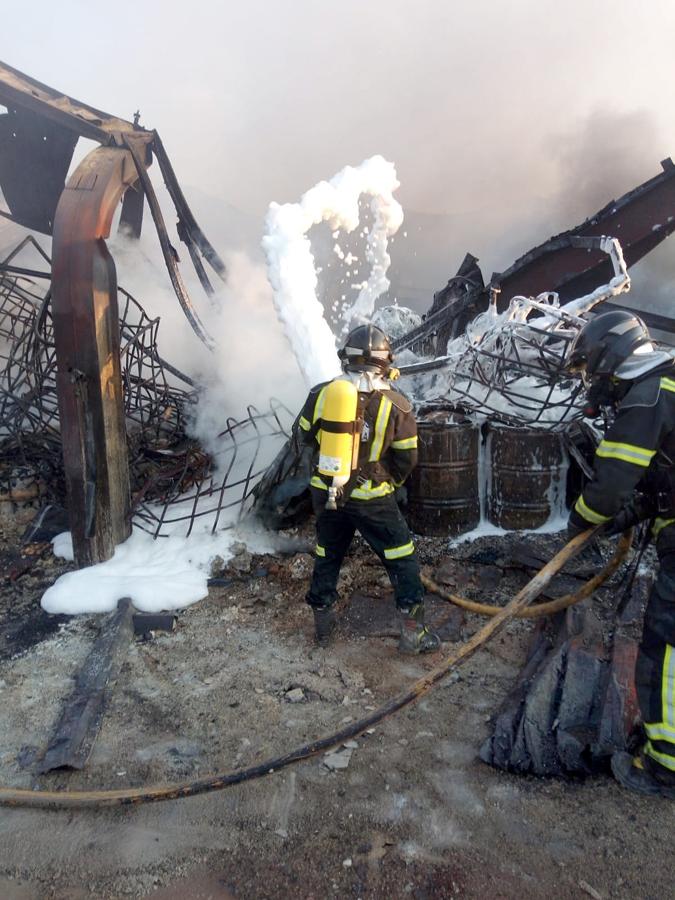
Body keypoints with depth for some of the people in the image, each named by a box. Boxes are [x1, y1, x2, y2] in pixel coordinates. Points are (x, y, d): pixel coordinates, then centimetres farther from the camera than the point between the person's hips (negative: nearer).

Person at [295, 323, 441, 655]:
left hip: (326, 493, 3)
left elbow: (305, 434, 7)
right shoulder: (396, 404, -13)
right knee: (402, 559, 12)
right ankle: (413, 633, 17)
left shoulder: (321, 393, -8)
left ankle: (322, 624, 35)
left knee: (327, 556, 21)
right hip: (372, 499, -3)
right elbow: (407, 457, -4)